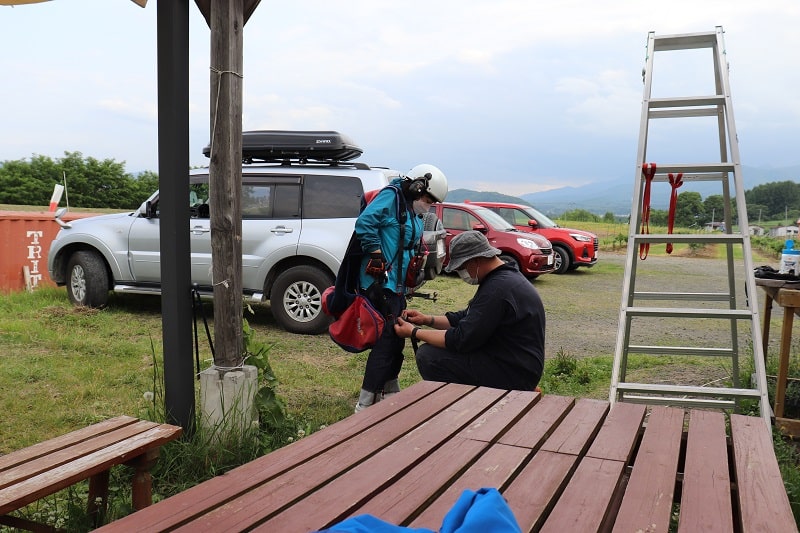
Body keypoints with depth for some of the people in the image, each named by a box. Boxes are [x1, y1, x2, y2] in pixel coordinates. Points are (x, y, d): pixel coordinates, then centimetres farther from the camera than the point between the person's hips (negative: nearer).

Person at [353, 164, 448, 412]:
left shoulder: (414, 214, 18)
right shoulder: (391, 197, -10)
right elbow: (364, 223, -22)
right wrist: (376, 255, -22)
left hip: (397, 283, 10)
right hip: (380, 281, -10)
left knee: (397, 336, 17)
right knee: (387, 338, -10)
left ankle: (389, 392, 33)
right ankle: (365, 403, -4)